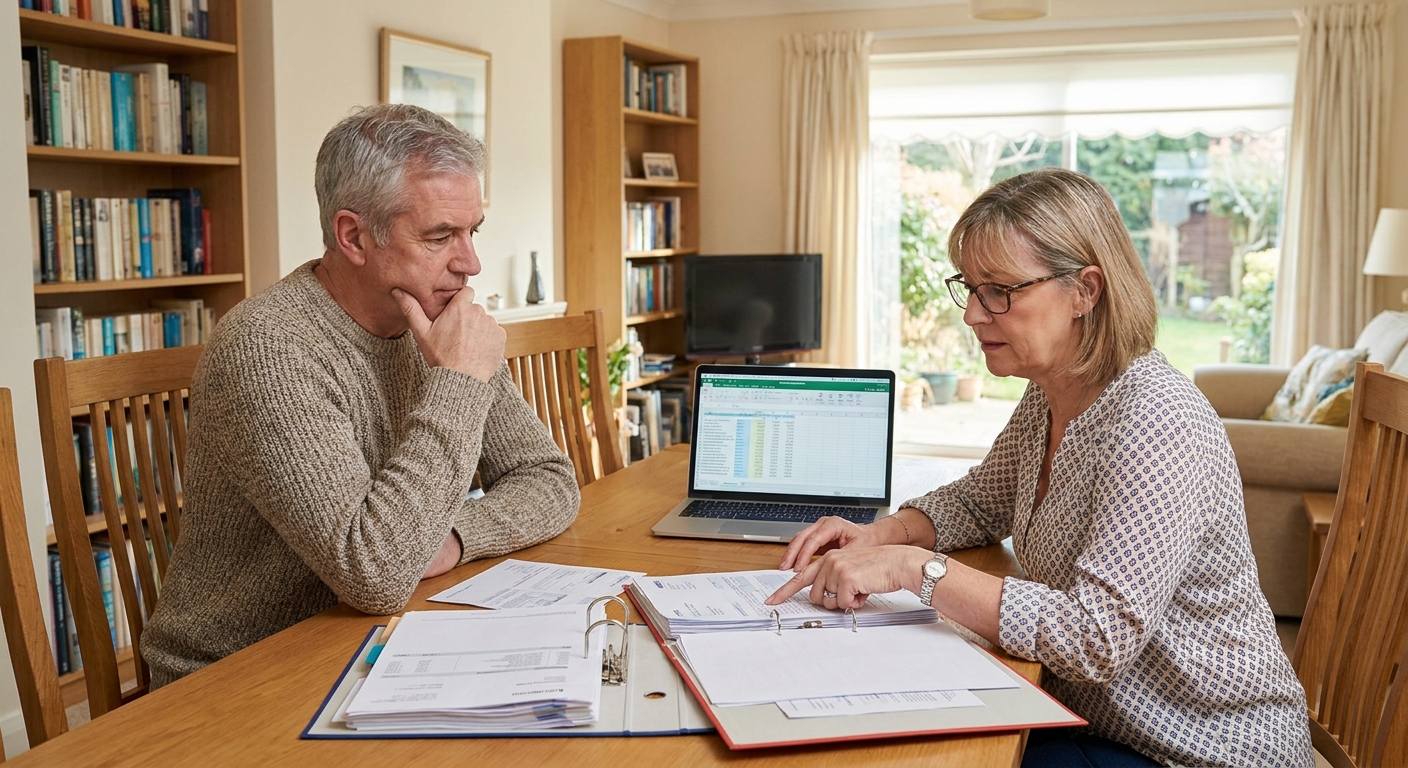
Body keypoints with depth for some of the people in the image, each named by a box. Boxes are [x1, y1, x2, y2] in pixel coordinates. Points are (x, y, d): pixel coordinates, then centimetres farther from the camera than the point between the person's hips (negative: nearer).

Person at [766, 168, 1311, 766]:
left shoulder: (1158, 423, -26)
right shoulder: (1047, 395, 1)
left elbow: (1097, 639, -32)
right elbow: (980, 503, 17)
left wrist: (915, 567, -32)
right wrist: (881, 535, -3)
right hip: (1090, 713, 7)